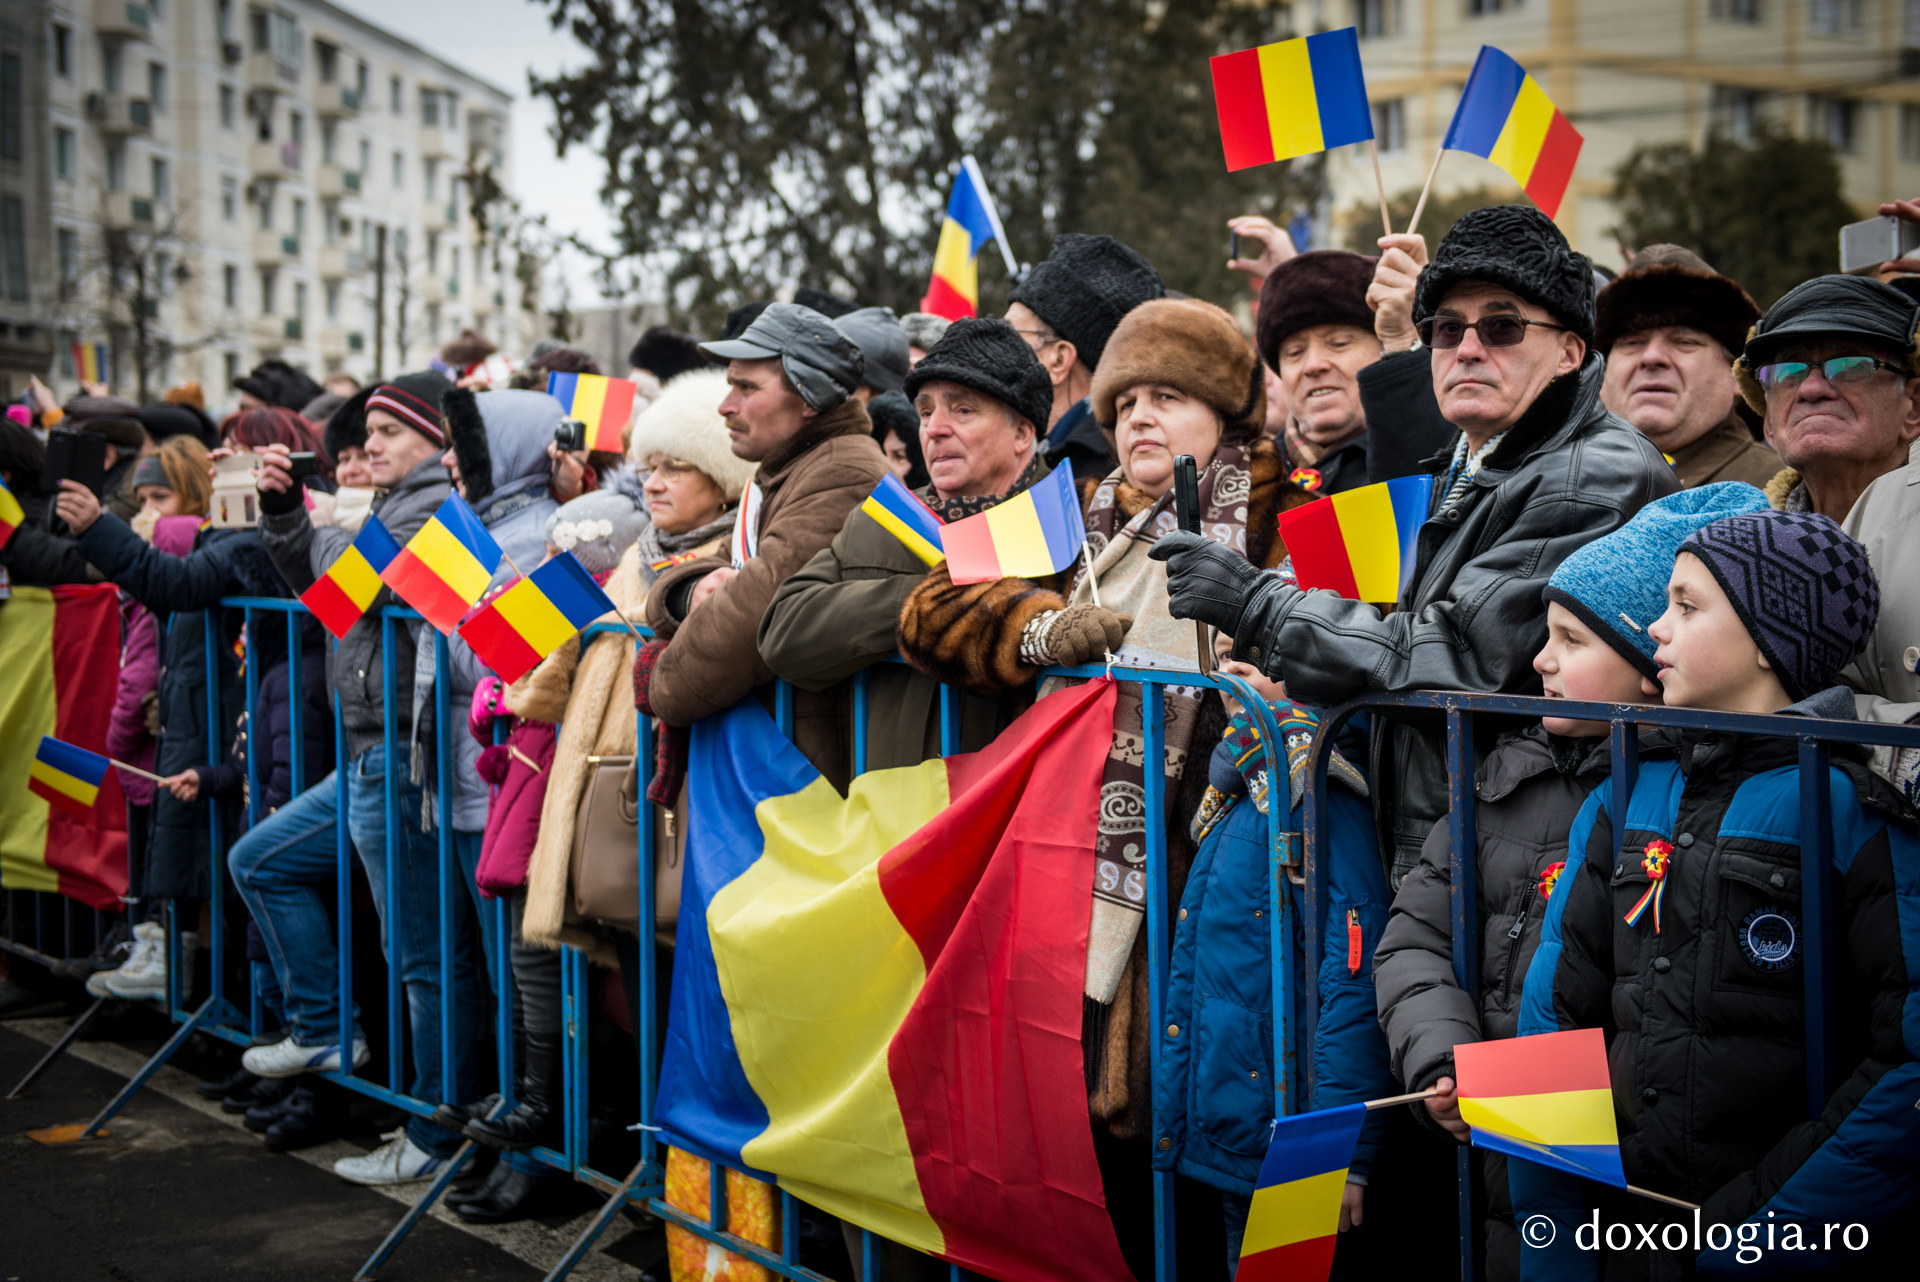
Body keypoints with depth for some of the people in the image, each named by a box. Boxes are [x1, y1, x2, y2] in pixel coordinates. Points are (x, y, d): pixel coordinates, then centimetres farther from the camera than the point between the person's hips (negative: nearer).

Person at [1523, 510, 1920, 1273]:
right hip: (1628, 1231, 5)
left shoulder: (1857, 807, -10)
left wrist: (1758, 1231, -21)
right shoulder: (1627, 801, 6)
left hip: (1796, 1242, -5)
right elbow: (1555, 1005, 6)